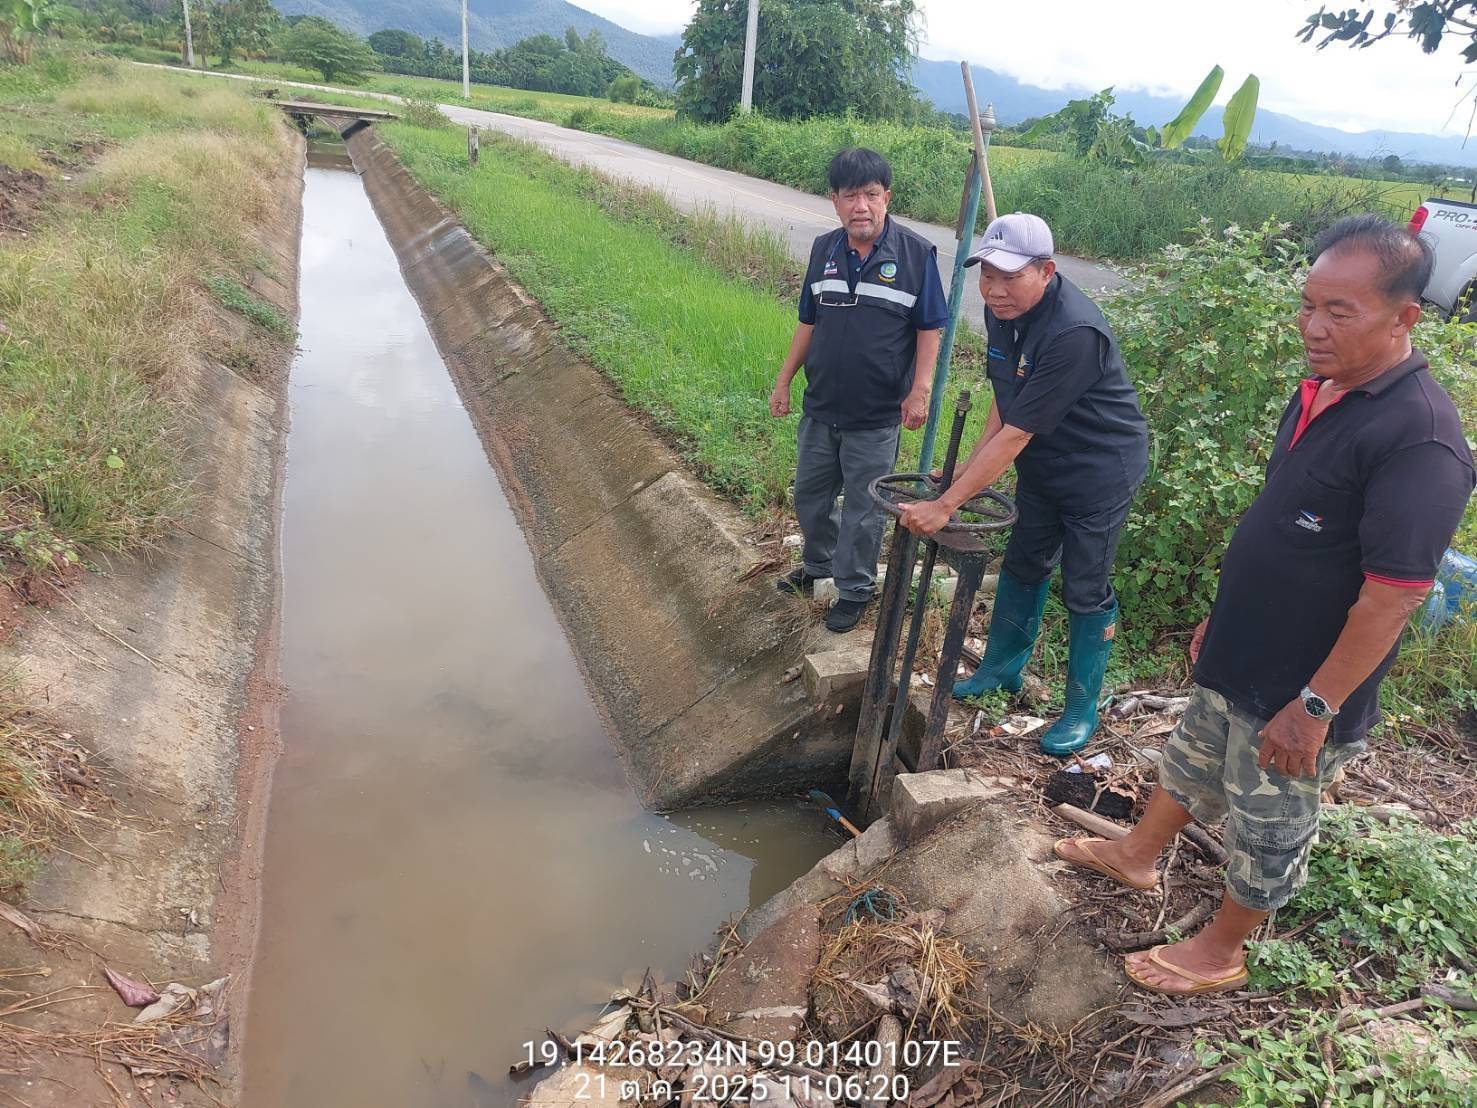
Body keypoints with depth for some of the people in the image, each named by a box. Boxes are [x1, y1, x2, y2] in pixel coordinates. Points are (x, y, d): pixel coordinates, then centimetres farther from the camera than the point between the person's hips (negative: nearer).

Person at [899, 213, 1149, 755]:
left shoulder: (1074, 333, -34)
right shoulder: (1001, 308, -8)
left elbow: (1016, 433, -35)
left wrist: (947, 504, -33)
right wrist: (970, 466, -3)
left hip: (1100, 470, -8)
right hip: (1042, 464, 8)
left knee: (1085, 589, 1)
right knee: (1022, 564, 18)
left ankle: (1082, 709, 19)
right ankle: (1001, 668, 37)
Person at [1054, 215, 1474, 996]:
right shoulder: (1319, 392, 2)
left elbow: (1393, 594, -26)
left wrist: (1315, 706, -21)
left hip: (1300, 689, -8)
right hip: (1240, 659, 8)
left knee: (1267, 828, 13)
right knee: (1192, 761, 27)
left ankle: (1219, 952, 34)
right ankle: (1136, 856, 50)